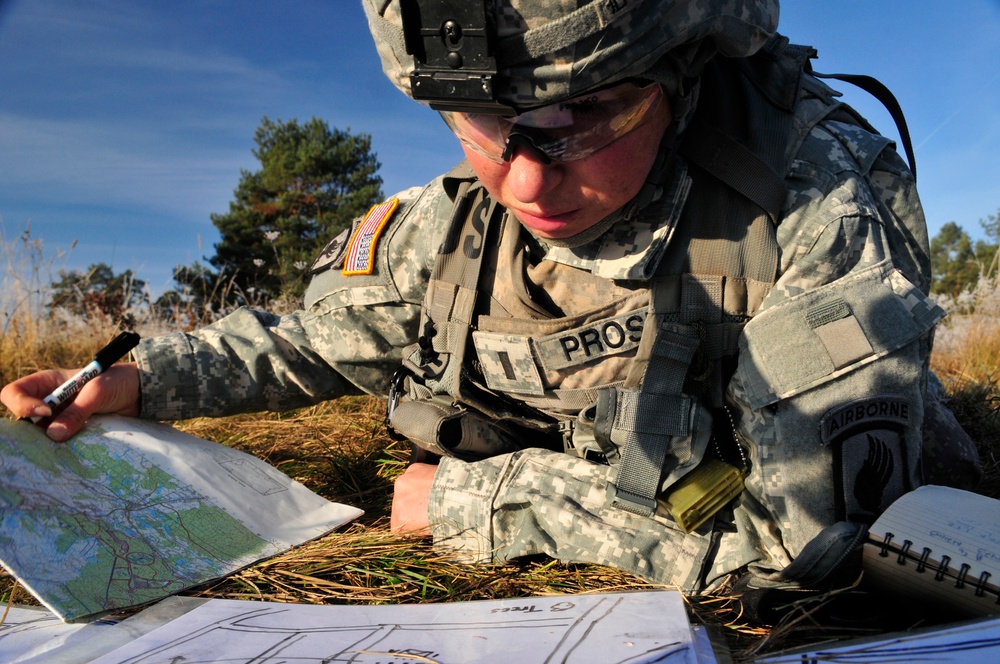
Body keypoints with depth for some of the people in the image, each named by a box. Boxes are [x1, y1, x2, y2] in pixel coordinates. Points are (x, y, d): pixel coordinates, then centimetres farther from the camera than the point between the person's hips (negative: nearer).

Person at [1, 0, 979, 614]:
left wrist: (468, 499, -21)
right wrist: (139, 382, -2)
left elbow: (798, 528, -27)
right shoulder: (440, 234, -10)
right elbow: (314, 339, 9)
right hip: (539, 601, 3)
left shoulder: (824, 201, -25)